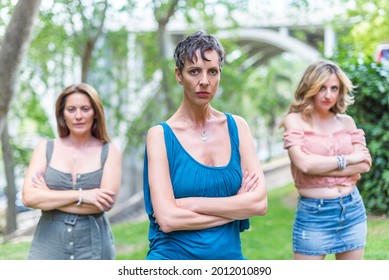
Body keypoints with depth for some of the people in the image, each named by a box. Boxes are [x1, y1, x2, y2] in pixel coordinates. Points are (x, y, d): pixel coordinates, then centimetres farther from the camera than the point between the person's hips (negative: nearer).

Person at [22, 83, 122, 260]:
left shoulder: (110, 152, 2)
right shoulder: (45, 148, 6)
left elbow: (106, 202, -11)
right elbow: (29, 197, -7)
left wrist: (49, 198, -8)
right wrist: (80, 195, -15)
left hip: (93, 251, 0)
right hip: (48, 250, 1)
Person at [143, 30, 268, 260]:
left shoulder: (237, 127, 1)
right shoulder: (161, 135, -7)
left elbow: (260, 202, -9)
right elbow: (167, 219, -17)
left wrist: (189, 204, -15)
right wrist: (237, 206, -12)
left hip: (230, 255, 3)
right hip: (173, 255, -3)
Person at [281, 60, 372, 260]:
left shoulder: (346, 122, 7)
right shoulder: (295, 120, -5)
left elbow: (365, 163, -3)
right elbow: (304, 163, -19)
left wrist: (321, 167, -13)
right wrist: (347, 160, -9)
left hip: (352, 209, 5)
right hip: (313, 213, -5)